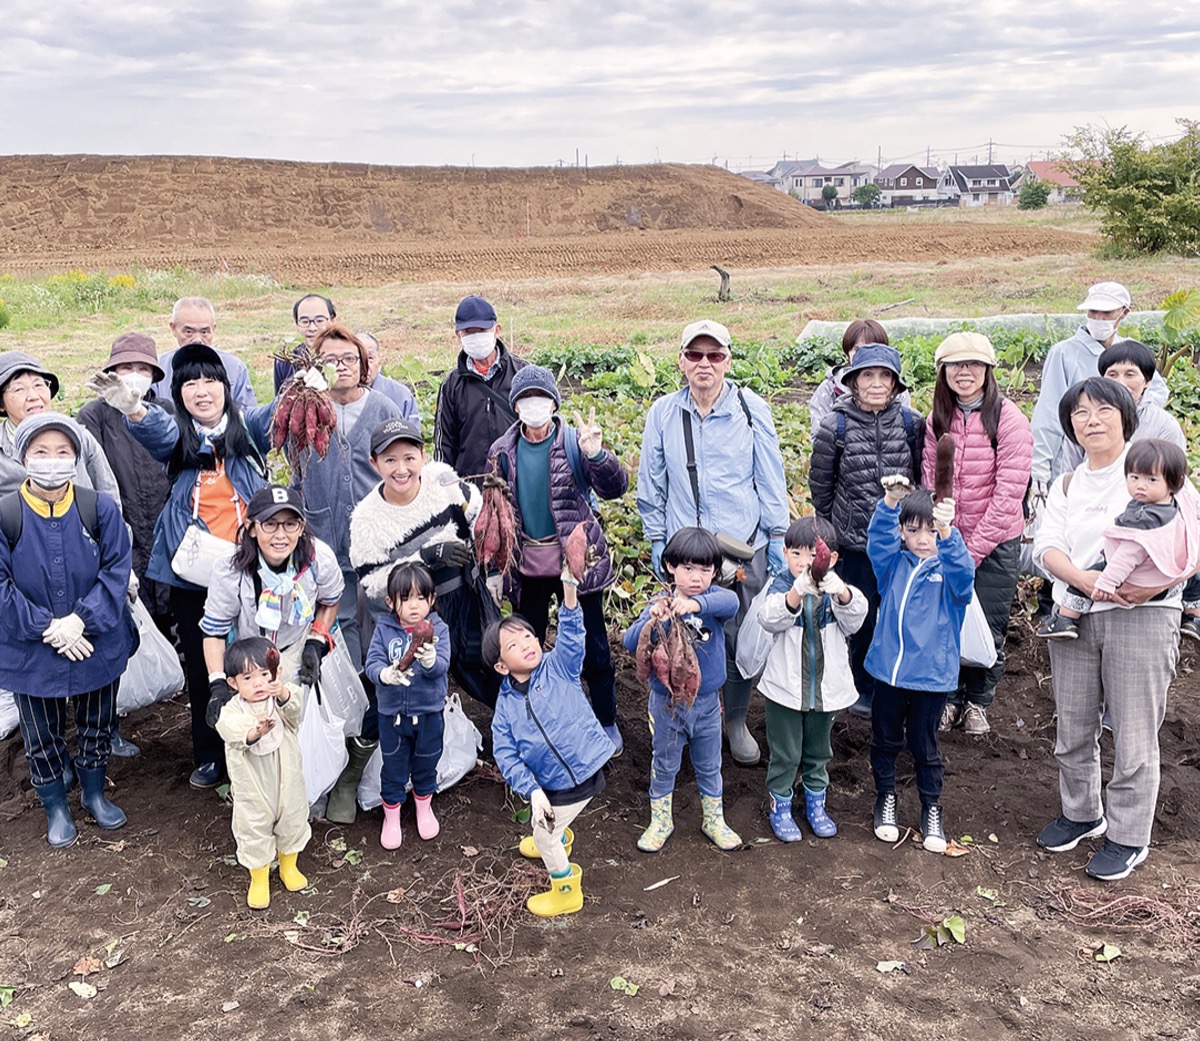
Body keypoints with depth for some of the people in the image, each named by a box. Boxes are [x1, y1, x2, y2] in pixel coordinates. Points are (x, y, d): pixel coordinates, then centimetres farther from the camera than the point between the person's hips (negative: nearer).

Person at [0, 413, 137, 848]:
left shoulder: (100, 509, -10)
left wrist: (80, 620, -21)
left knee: (96, 728, 20)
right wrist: (46, 629, -20)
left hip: (96, 645, 1)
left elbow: (116, 571, -10)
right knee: (42, 738, 16)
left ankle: (95, 794, 45)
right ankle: (55, 808, 39)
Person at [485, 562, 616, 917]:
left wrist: (569, 588, -45)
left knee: (545, 834, 9)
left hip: (585, 774, -5)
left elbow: (571, 634, -29)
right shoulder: (506, 705, -5)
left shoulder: (558, 667, -13)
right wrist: (532, 790, -20)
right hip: (552, 784, 5)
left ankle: (567, 891, 35)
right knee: (544, 823, 30)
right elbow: (506, 755, -7)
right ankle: (558, 840, 67)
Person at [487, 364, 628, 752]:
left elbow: (615, 488, -19)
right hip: (527, 567, 3)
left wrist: (596, 455, -38)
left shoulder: (574, 442, -9)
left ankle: (607, 722, 25)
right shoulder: (502, 452, -1)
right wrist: (495, 570, 8)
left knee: (594, 647, 6)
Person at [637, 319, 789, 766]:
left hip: (745, 548, -1)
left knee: (741, 641, 7)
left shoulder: (752, 409, -3)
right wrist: (656, 541, 8)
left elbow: (770, 479, 3)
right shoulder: (663, 413, 0)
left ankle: (737, 722, 29)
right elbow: (651, 484, 8)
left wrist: (778, 538, 2)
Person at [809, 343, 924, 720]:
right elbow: (820, 485, 3)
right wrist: (831, 532, 8)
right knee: (863, 620, 7)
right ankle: (865, 689, 28)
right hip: (855, 543, -1)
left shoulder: (912, 423, -1)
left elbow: (924, 478, 10)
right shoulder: (836, 427, -6)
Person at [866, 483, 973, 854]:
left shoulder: (950, 570, -6)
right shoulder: (893, 563, 1)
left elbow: (962, 569, -28)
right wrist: (890, 502, -35)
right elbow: (878, 537, -16)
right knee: (885, 739, 15)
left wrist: (946, 532, -47)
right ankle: (886, 798, 36)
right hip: (889, 669, 2)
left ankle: (932, 808, 31)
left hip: (932, 674, -2)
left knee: (924, 744, 11)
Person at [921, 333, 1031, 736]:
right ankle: (950, 696, 29)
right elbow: (930, 481, 5)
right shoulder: (938, 419, 2)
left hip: (995, 541, -3)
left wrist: (974, 549, -15)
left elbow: (1009, 493, -15)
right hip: (947, 539, 4)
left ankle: (978, 701, 26)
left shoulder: (1008, 419, -12)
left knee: (988, 627, 5)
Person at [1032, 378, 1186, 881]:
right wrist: (1084, 579, -18)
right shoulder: (1066, 486, 15)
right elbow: (1046, 545, 2)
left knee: (1134, 735, 0)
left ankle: (1128, 837, 16)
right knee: (1073, 728, 13)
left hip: (1141, 617, -5)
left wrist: (1154, 584, -22)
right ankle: (1081, 812, 35)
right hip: (1074, 616, 5)